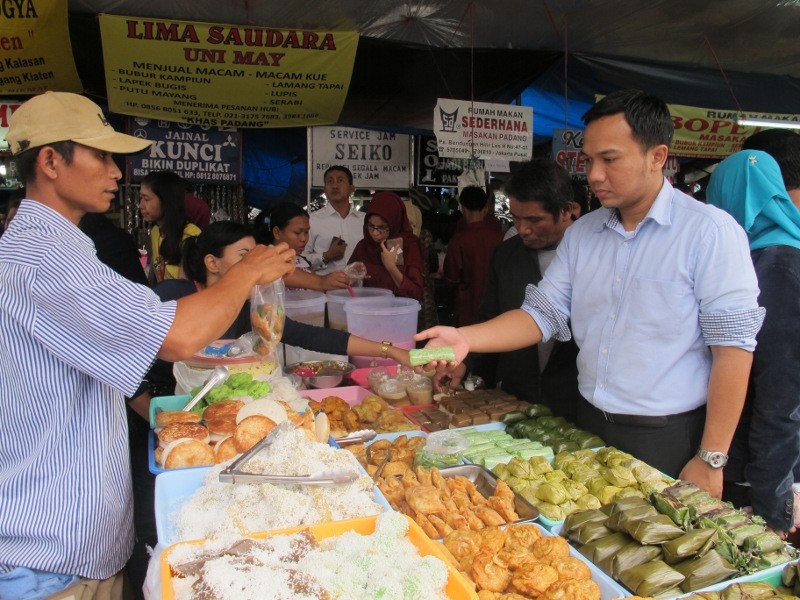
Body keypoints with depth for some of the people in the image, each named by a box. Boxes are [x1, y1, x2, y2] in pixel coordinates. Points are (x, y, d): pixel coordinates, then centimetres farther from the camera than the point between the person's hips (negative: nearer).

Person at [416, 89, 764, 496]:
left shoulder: (710, 231, -13)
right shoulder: (581, 233, 4)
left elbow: (733, 345, -15)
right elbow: (543, 313, 2)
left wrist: (711, 460, -15)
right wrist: (464, 338, -14)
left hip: (669, 441, -5)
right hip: (590, 427, 6)